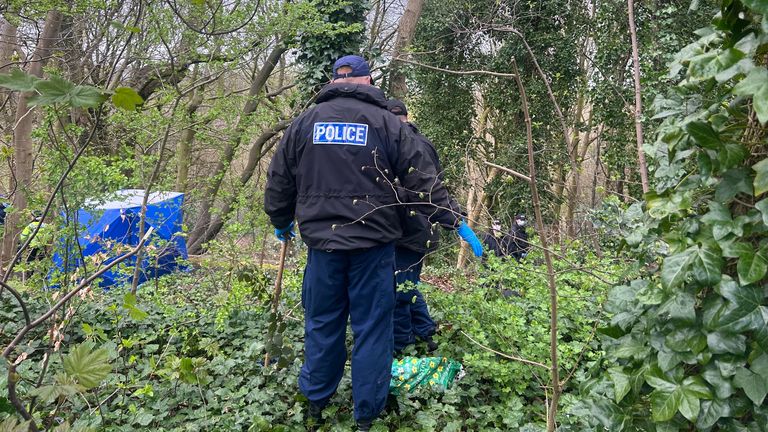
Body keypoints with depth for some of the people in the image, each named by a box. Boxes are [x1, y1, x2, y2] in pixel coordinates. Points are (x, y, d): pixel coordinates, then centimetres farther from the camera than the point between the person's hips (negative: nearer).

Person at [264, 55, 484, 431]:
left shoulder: (304, 122, 7)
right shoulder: (385, 122, -1)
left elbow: (279, 180, 12)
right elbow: (421, 179, -4)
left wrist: (281, 222, 28)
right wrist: (455, 222, 3)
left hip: (322, 241, 3)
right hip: (372, 243, -2)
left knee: (322, 323, 15)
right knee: (371, 327, 7)